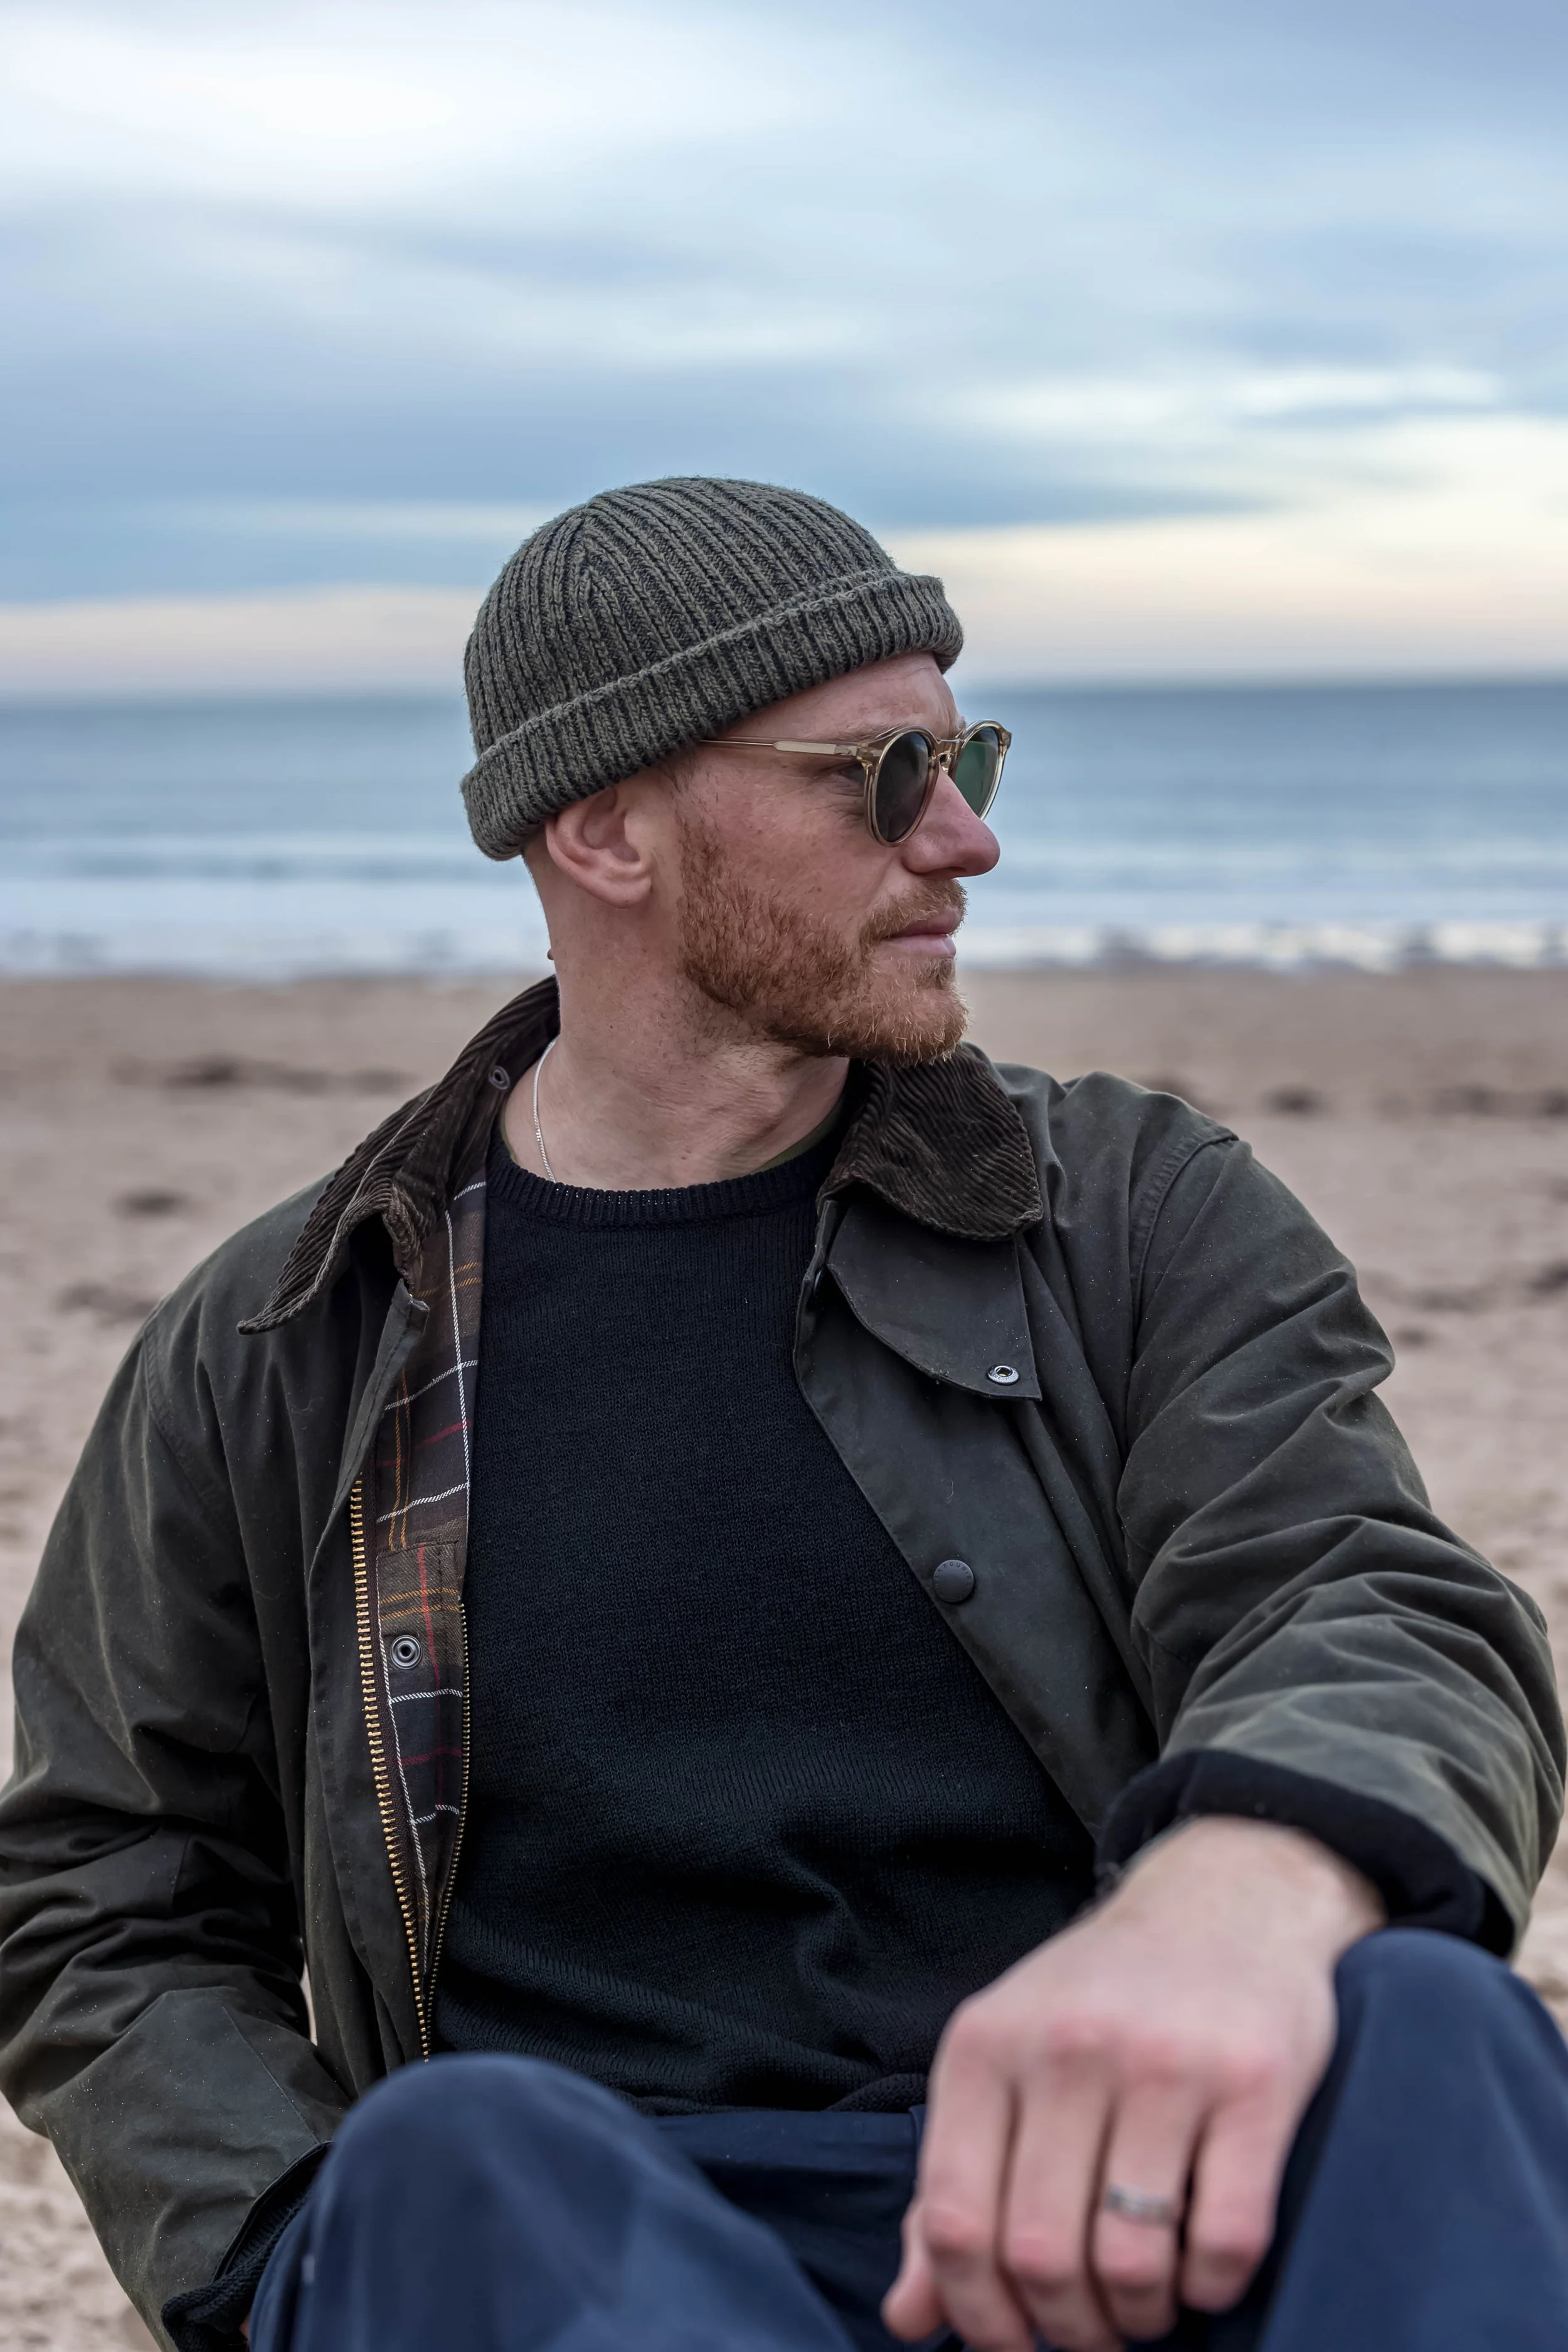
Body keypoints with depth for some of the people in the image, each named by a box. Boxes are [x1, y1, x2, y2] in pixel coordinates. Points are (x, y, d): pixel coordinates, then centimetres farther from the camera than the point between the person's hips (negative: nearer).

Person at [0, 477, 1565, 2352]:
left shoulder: (1141, 1221, 10)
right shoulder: (266, 1368, 12)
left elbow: (1392, 1629, -7)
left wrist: (1243, 1886, -33)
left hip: (1120, 2199, 1)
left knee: (1417, 2024, -34)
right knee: (457, 2154, -37)